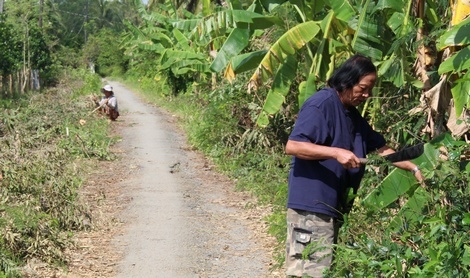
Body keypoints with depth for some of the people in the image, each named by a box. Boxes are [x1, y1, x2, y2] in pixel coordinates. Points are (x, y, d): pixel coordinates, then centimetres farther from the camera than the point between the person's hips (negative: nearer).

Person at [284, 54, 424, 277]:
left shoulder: (353, 115, 16)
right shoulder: (321, 104, -13)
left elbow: (379, 147, 20)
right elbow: (292, 145, -21)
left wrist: (413, 168, 9)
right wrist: (336, 153, -26)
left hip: (333, 207, 10)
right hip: (311, 205, -10)